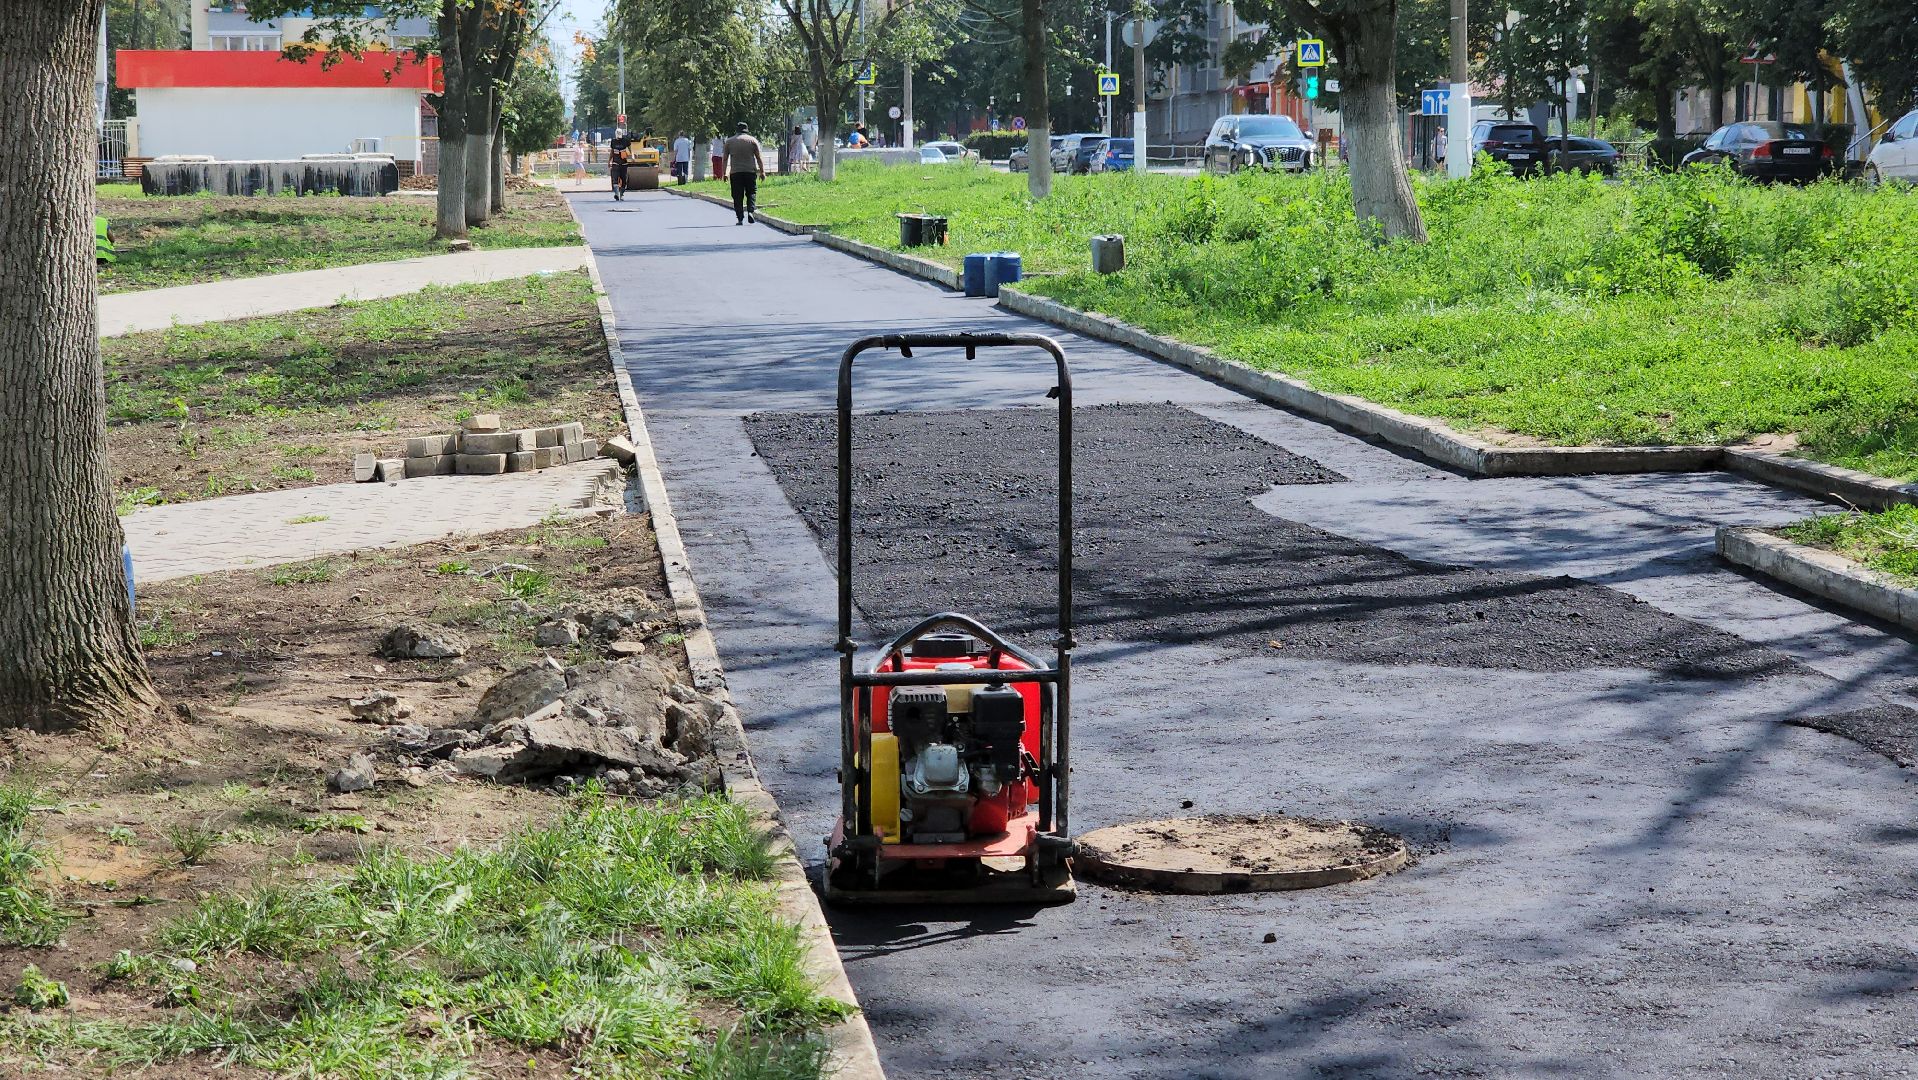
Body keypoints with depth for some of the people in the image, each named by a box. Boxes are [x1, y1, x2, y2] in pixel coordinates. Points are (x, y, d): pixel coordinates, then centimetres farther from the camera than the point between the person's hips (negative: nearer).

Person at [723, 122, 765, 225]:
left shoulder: (729, 141, 8)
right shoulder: (752, 140, 4)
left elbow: (725, 159, 9)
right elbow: (759, 158, 2)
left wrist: (725, 173, 13)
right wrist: (762, 172, 5)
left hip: (735, 172, 1)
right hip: (750, 171, -1)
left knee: (738, 196, 3)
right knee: (751, 193, 9)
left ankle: (740, 218, -1)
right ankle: (750, 211, -12)